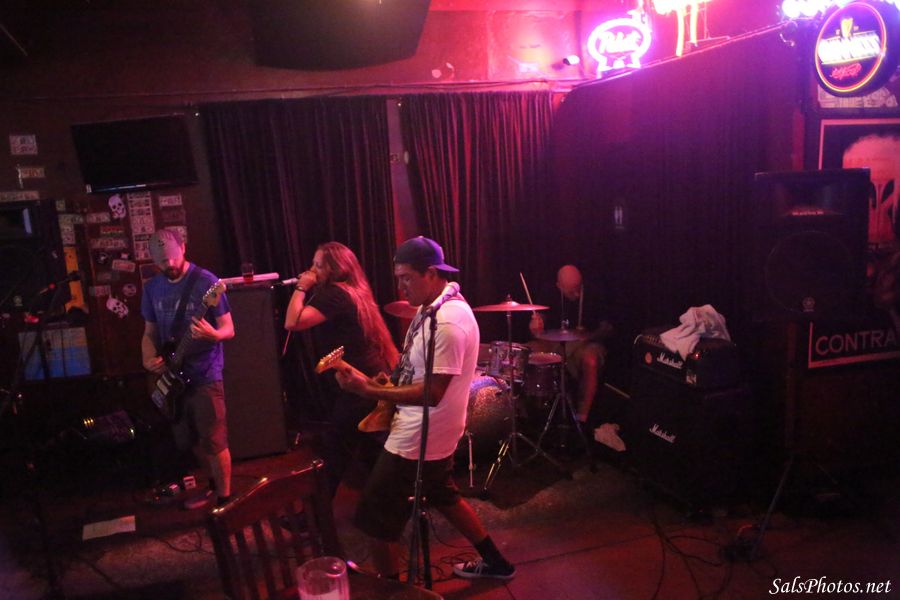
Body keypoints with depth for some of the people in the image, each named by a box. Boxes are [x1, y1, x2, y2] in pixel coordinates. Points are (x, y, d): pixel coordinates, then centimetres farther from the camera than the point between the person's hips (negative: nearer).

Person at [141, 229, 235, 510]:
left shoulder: (206, 282, -12)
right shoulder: (152, 287, 5)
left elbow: (229, 330, -12)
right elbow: (150, 332, 13)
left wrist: (212, 334, -34)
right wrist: (148, 358, -7)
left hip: (205, 375, -6)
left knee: (214, 441, -1)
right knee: (190, 441, 18)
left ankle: (224, 497, 14)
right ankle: (215, 483, 40)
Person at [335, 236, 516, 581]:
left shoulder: (446, 323, -27)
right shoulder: (435, 308, 6)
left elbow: (432, 393, -29)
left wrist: (369, 390, -30)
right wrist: (389, 382, 3)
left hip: (416, 440, -11)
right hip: (434, 434, 11)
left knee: (377, 523, 3)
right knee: (444, 499, 29)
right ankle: (495, 562, 44)